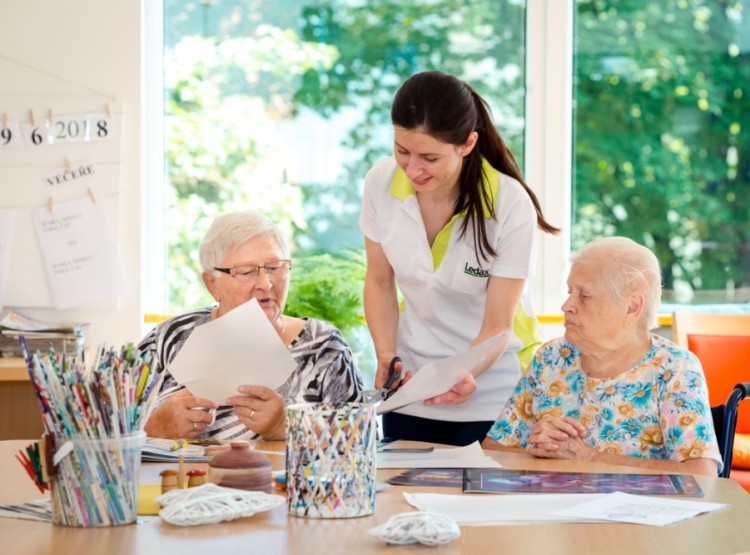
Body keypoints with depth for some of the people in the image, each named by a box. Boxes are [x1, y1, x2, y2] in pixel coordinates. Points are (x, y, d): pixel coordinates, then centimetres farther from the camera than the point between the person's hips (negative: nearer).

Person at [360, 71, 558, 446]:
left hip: (490, 394, -3)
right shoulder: (381, 182, -12)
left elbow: (497, 326, -17)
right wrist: (386, 357, -13)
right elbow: (380, 282, 1)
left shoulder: (510, 206, -22)